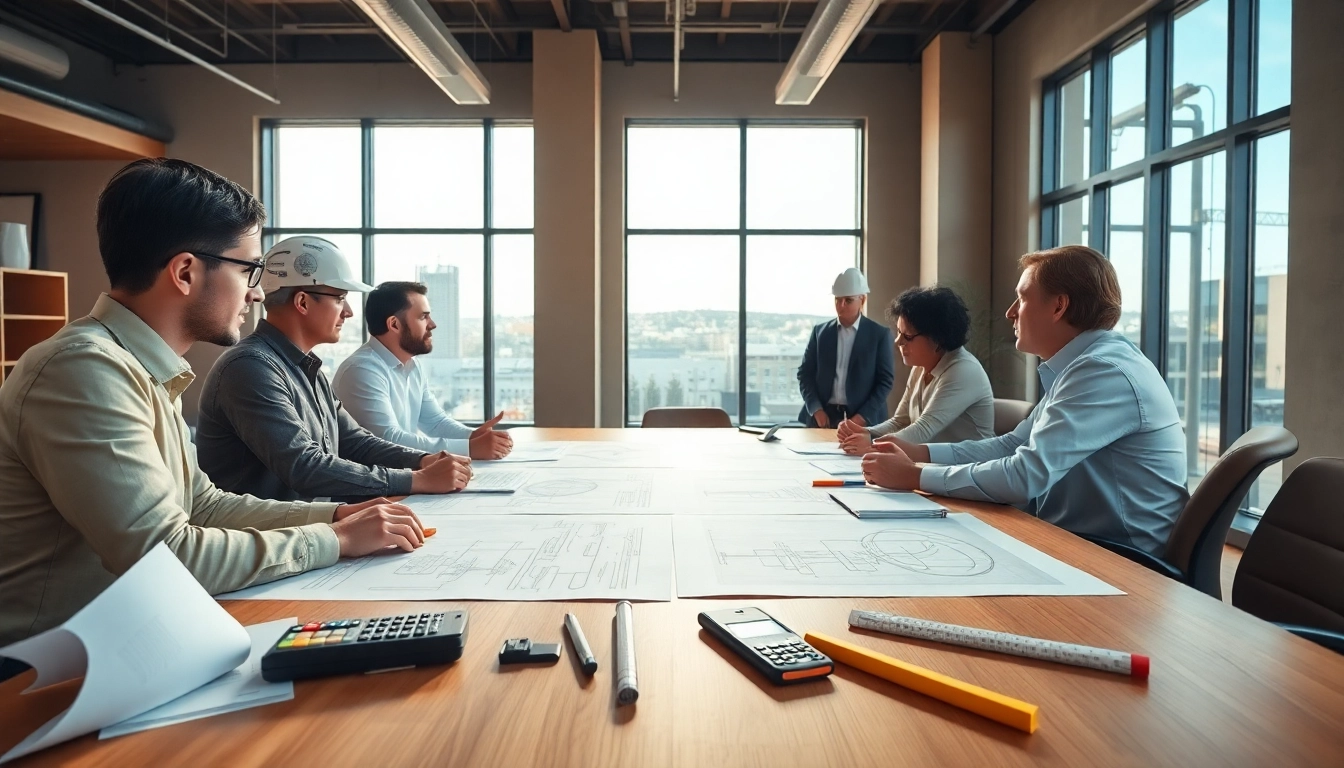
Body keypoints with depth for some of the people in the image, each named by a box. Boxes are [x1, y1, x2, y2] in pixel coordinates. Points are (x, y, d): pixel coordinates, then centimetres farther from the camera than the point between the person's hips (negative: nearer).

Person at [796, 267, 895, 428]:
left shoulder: (880, 334, 2)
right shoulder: (820, 332, 9)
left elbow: (886, 380, -1)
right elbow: (805, 373, 7)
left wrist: (863, 416, -11)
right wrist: (816, 410, -8)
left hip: (864, 421, -2)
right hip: (822, 417, 2)